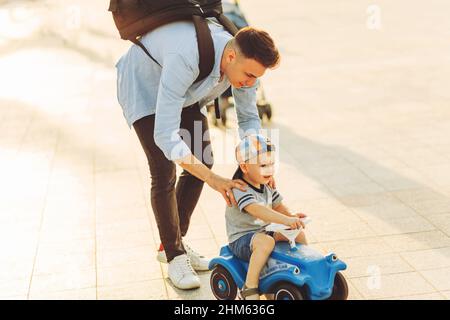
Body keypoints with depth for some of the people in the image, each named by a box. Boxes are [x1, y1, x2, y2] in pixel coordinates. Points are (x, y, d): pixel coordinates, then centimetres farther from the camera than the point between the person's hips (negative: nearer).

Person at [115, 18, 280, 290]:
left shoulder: (246, 60, -25)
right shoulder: (186, 59, -46)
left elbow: (249, 118, -9)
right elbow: (164, 135, -47)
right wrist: (213, 179, -51)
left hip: (186, 92, 7)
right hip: (142, 86, -7)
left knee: (202, 160, 3)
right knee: (165, 172, -15)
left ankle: (174, 243, 19)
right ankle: (175, 256, 2)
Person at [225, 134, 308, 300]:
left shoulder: (267, 187, 5)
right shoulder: (241, 190, -24)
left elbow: (277, 205, 15)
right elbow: (257, 210, -40)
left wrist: (292, 216, -8)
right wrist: (286, 221, -50)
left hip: (264, 232, 8)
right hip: (241, 239, -8)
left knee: (298, 233, 1)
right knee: (266, 242, -38)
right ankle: (250, 287, -29)